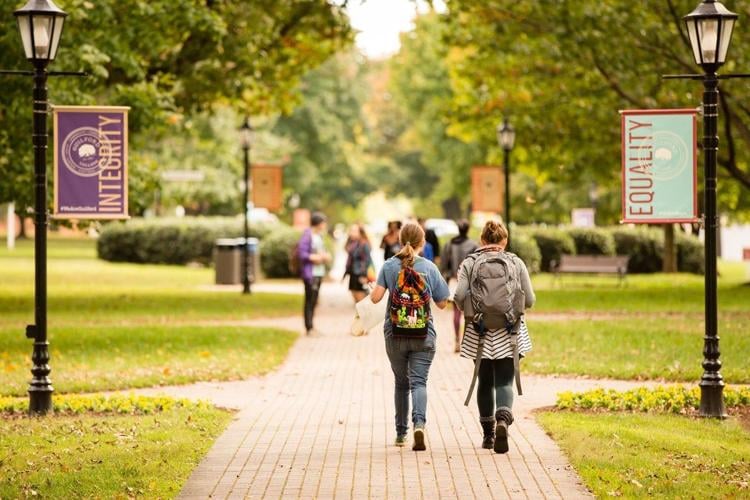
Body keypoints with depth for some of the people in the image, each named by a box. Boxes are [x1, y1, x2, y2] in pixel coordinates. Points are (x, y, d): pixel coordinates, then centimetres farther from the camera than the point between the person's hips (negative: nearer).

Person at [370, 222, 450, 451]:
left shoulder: (389, 266, -2)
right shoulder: (429, 267, -2)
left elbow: (375, 297, -10)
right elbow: (442, 303, 3)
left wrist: (374, 288, 12)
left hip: (395, 336, 1)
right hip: (424, 336, -1)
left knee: (401, 383, 15)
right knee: (419, 382, -4)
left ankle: (401, 434, 21)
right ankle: (419, 424, -28)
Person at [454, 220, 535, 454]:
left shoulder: (469, 264, 0)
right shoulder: (516, 263, 1)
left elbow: (459, 296, -11)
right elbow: (529, 300, 0)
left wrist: (469, 311, 10)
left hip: (479, 334, 1)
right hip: (508, 333, -1)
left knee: (485, 382, 14)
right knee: (504, 382, -1)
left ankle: (488, 433, 21)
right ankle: (503, 419, -28)